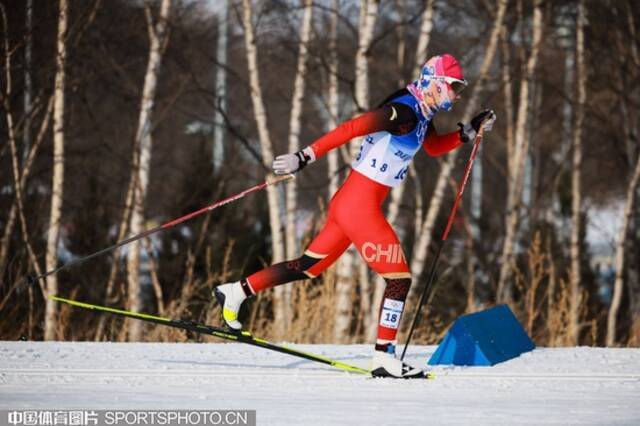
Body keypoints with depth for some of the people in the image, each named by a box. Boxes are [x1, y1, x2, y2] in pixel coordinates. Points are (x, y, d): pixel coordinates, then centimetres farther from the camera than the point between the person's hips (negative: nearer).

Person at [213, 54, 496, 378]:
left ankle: (236, 291, 25)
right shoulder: (404, 112, -18)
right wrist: (305, 156, -28)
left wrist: (471, 131, 18)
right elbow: (351, 128, -24)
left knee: (308, 267, 18)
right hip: (360, 205, -10)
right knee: (400, 278, -6)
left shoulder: (421, 115, 12)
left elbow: (434, 147, 31)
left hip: (348, 204, 10)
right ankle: (384, 358, -3)